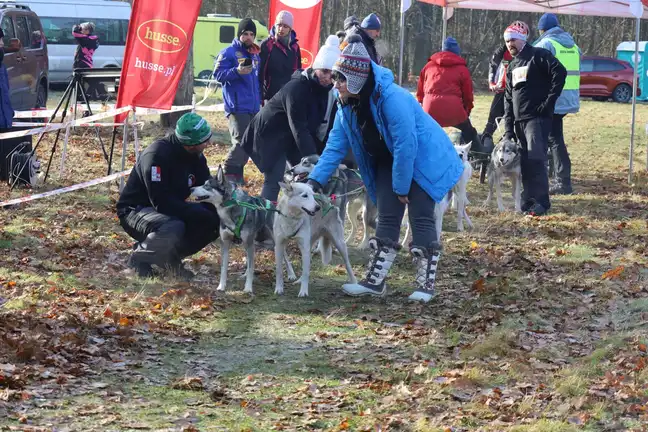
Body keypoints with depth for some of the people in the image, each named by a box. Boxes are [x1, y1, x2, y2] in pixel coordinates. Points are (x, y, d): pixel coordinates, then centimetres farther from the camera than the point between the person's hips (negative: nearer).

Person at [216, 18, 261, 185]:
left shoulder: (255, 54, 18)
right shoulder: (228, 53, -5)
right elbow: (218, 75, -11)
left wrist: (260, 98, 20)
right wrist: (237, 71, -26)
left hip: (253, 107, 8)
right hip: (237, 107, -8)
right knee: (241, 141, -18)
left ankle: (237, 173, 17)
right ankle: (229, 173, -13)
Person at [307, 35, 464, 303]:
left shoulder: (391, 98, -32)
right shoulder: (347, 106, -7)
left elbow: (406, 145, -29)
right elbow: (335, 147, -3)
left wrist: (401, 187, -22)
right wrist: (315, 180, -14)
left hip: (423, 159, -7)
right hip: (388, 162, 7)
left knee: (421, 218, -9)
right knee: (387, 218, 5)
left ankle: (426, 283, -2)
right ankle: (375, 280, 7)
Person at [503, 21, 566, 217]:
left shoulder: (538, 56, -3)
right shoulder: (512, 66, 21)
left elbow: (560, 72, -16)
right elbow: (508, 98, 22)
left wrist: (549, 101, -16)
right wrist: (508, 127, 15)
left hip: (537, 118, -8)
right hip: (519, 120, 8)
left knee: (535, 159, -15)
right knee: (525, 162, 6)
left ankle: (541, 202, -14)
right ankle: (528, 200, 11)